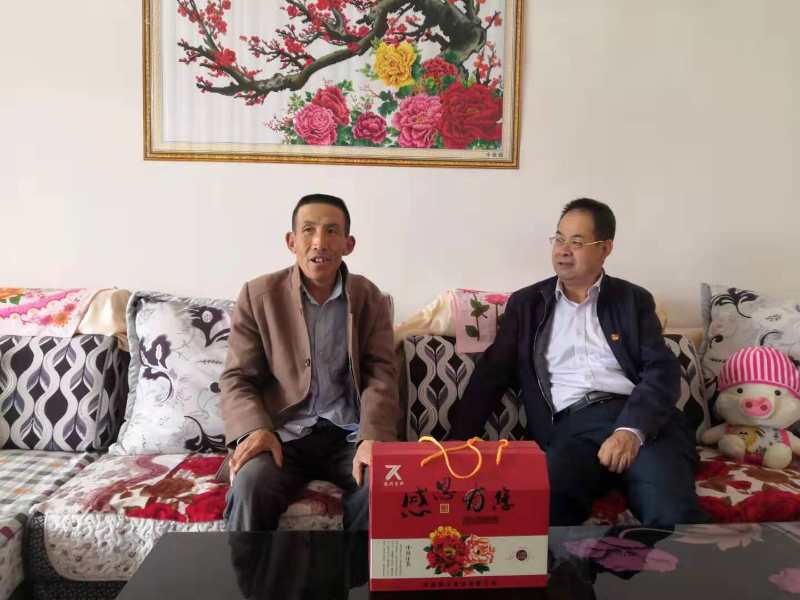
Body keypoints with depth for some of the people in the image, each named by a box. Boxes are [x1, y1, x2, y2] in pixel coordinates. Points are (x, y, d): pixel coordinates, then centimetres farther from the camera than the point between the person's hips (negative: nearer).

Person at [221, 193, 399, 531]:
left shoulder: (371, 299, 5)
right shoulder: (258, 295, 2)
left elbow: (381, 376, -1)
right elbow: (237, 378, 1)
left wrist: (373, 437, -20)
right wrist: (254, 429, -19)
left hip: (349, 434, 1)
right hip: (283, 432, -1)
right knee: (249, 486, -31)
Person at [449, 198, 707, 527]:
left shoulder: (634, 299, 16)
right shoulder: (526, 303, 18)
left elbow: (662, 371, 2)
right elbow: (491, 375, 13)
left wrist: (632, 429, -18)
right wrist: (457, 442, 0)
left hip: (642, 421, 0)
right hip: (571, 426, 0)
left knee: (673, 516, -29)